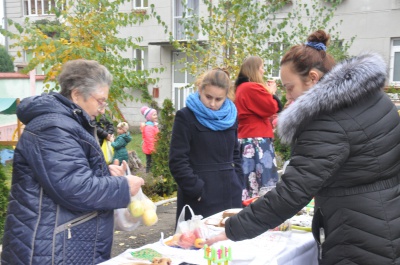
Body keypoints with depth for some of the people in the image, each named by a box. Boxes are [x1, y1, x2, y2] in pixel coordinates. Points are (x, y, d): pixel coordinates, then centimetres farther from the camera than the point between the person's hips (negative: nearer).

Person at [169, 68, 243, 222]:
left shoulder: (230, 116, 10)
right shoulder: (186, 117, -6)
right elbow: (177, 162, -10)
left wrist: (238, 186, 9)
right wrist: (198, 191, -15)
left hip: (230, 196, 5)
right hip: (200, 200, -5)